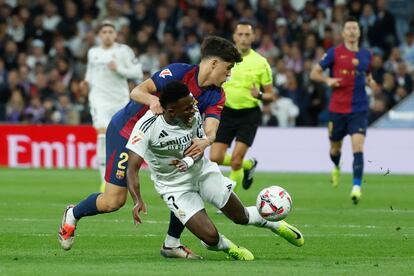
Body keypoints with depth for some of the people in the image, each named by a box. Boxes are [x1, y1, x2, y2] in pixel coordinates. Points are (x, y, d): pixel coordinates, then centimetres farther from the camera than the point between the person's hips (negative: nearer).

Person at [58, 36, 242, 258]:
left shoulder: (216, 96, -7)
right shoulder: (179, 72, -25)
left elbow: (211, 130, -22)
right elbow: (137, 92, -31)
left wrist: (205, 142, -45)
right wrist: (152, 100, -53)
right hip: (127, 129, -7)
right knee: (114, 201, -8)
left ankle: (171, 244, 7)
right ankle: (73, 215, 22)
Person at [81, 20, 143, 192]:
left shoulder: (123, 51, 0)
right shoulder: (93, 52, 12)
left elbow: (138, 73, -4)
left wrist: (119, 69, -17)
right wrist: (87, 83, 9)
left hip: (120, 100, 0)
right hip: (99, 98, 0)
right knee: (103, 133, -21)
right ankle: (105, 179, -23)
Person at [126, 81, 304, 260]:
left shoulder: (193, 113, -20)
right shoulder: (147, 126, -31)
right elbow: (132, 168, -30)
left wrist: (188, 161, -30)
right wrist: (137, 201, -46)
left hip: (202, 170, 3)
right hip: (174, 186, -3)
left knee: (241, 216, 14)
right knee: (210, 237, -14)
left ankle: (276, 224, 46)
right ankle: (227, 247, 23)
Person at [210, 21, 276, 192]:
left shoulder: (260, 62, -3)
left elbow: (271, 96, 1)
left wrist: (259, 95, -20)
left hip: (249, 115, -3)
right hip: (226, 112, 3)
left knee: (236, 160, -13)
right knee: (216, 158, -5)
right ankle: (248, 165, 24)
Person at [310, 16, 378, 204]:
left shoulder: (366, 55, 7)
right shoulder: (334, 53, -2)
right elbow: (314, 73, 3)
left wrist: (370, 82, 2)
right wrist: (328, 80, -16)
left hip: (359, 109, 1)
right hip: (337, 109, 0)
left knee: (358, 146, -17)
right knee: (335, 147, 14)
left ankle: (357, 186, -21)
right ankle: (336, 168, 49)